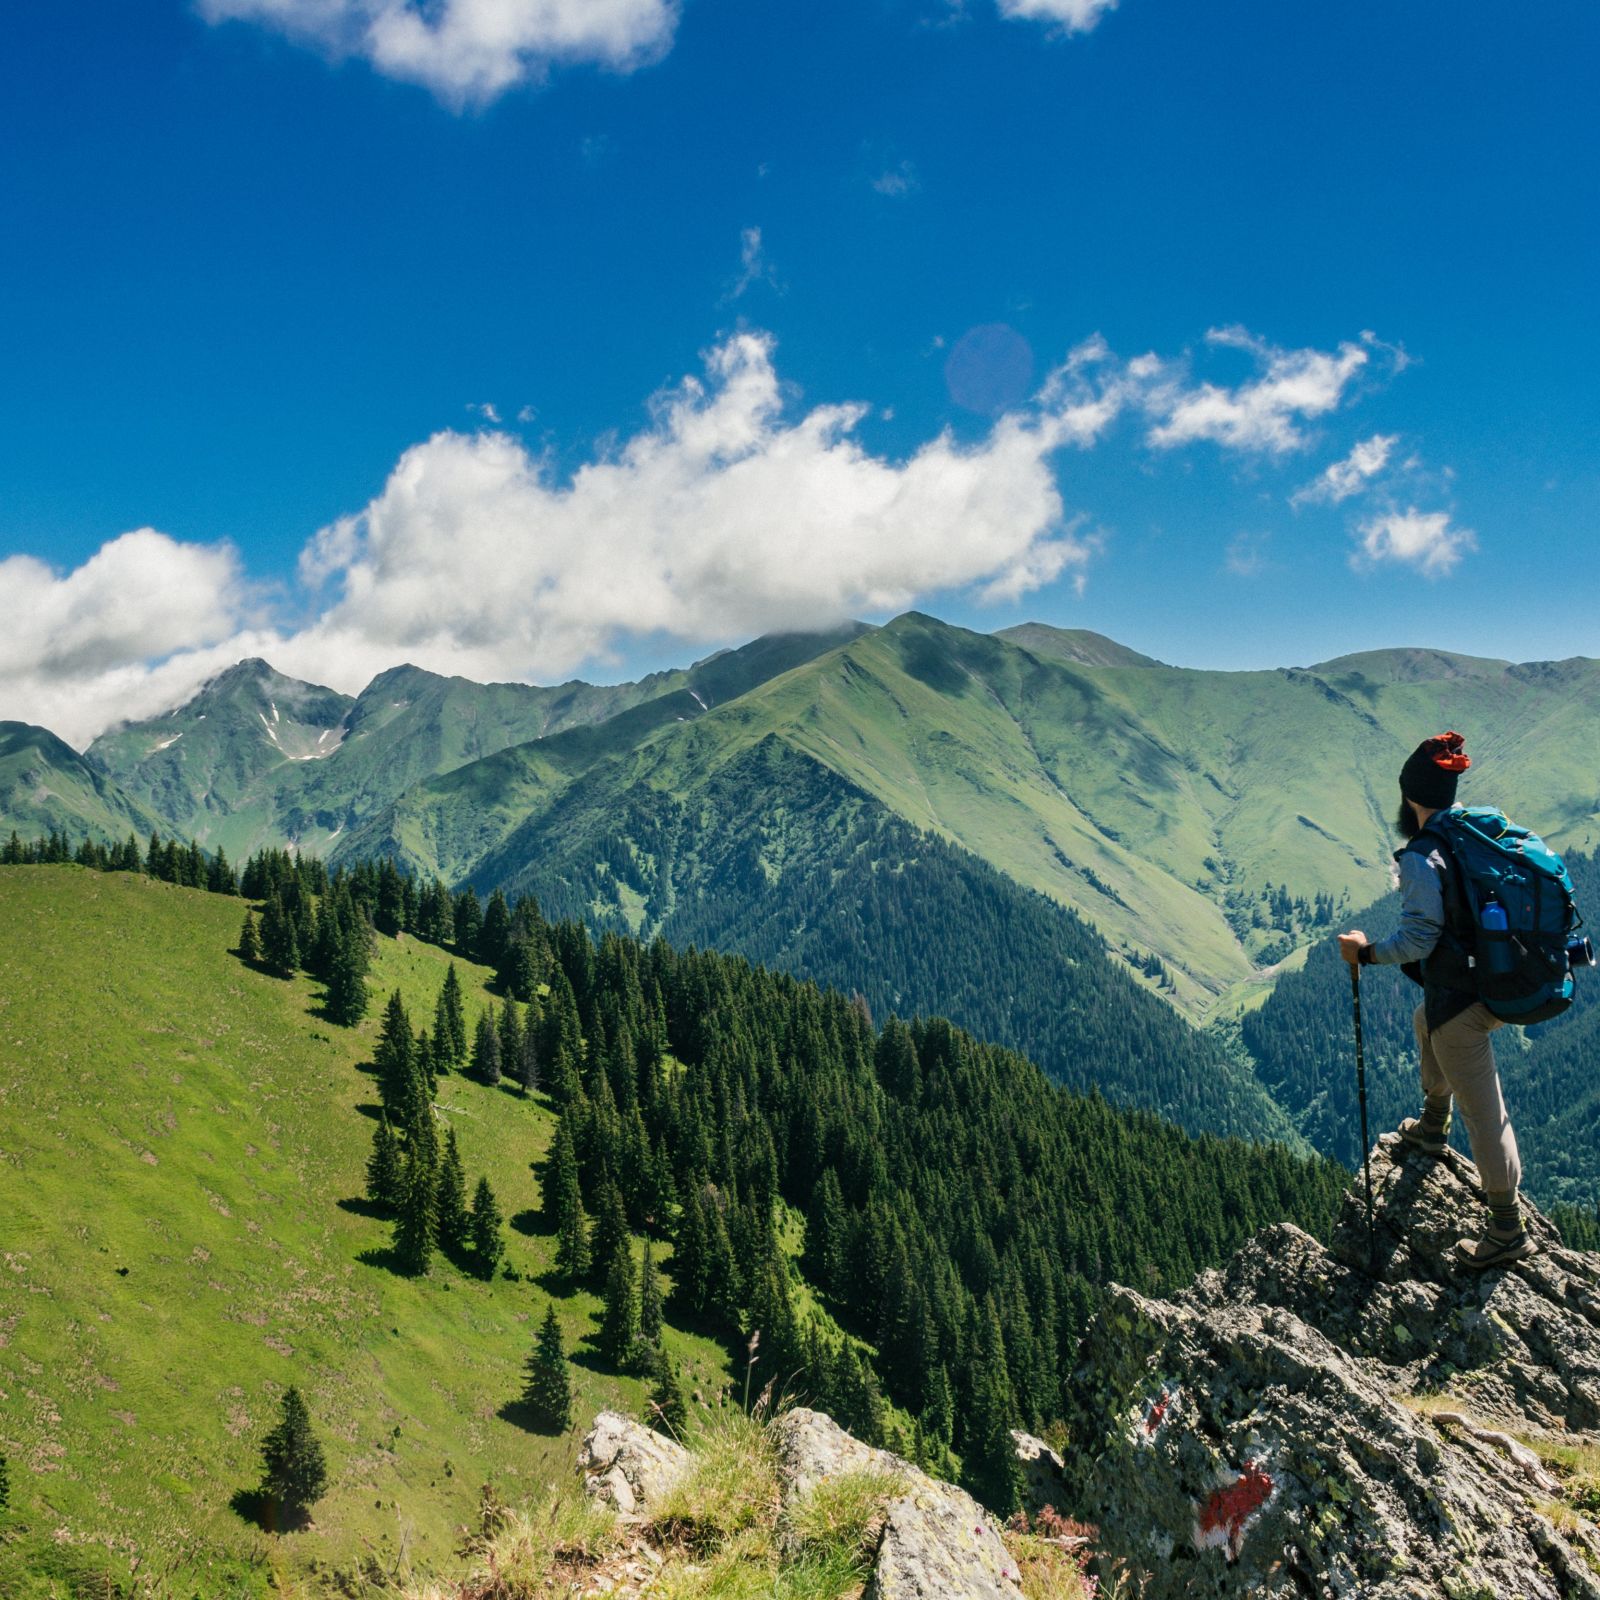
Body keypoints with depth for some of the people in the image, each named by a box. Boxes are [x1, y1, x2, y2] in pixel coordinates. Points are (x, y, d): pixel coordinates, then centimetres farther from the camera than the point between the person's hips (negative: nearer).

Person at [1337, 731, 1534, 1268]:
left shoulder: (1421, 858, -20)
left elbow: (1418, 938, -23)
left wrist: (1366, 953, -8)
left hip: (1460, 998, -9)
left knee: (1483, 1112, 1)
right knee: (1427, 1023, 37)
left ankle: (1508, 1232, 10)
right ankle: (1432, 1128, 53)